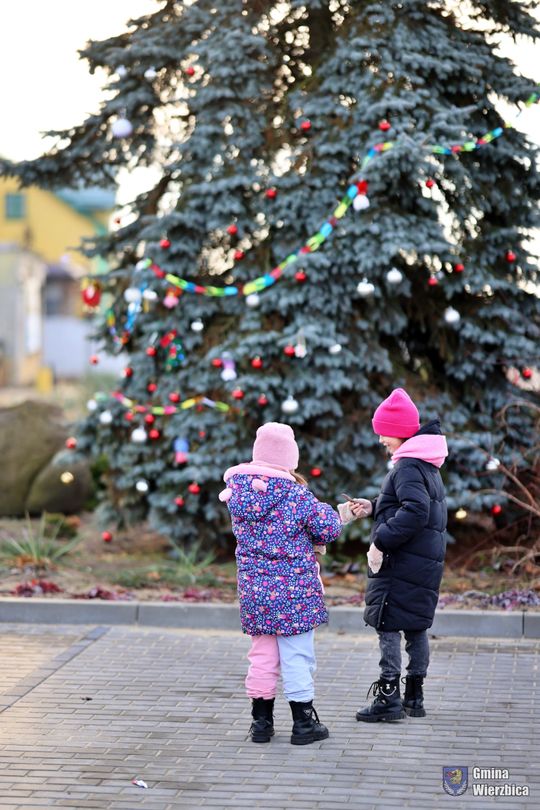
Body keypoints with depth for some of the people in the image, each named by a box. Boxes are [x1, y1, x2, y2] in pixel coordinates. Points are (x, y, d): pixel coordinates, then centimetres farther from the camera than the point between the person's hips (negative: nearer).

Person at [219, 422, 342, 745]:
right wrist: (325, 510, 11)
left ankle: (261, 721, 20)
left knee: (262, 655, 15)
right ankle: (303, 723, 11)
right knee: (297, 655, 4)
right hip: (293, 589, -5)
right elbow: (330, 528, -13)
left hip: (253, 588, 5)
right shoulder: (295, 494, -16)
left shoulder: (238, 489, -1)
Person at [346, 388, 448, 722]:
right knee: (416, 626, 14)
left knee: (388, 625, -6)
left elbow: (415, 512, -28)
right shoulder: (428, 465, 15)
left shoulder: (408, 465, -16)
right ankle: (415, 697, 20)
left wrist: (382, 540, -24)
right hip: (427, 560, 10)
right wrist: (374, 508, 20)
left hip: (402, 561, -10)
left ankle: (388, 696, -6)